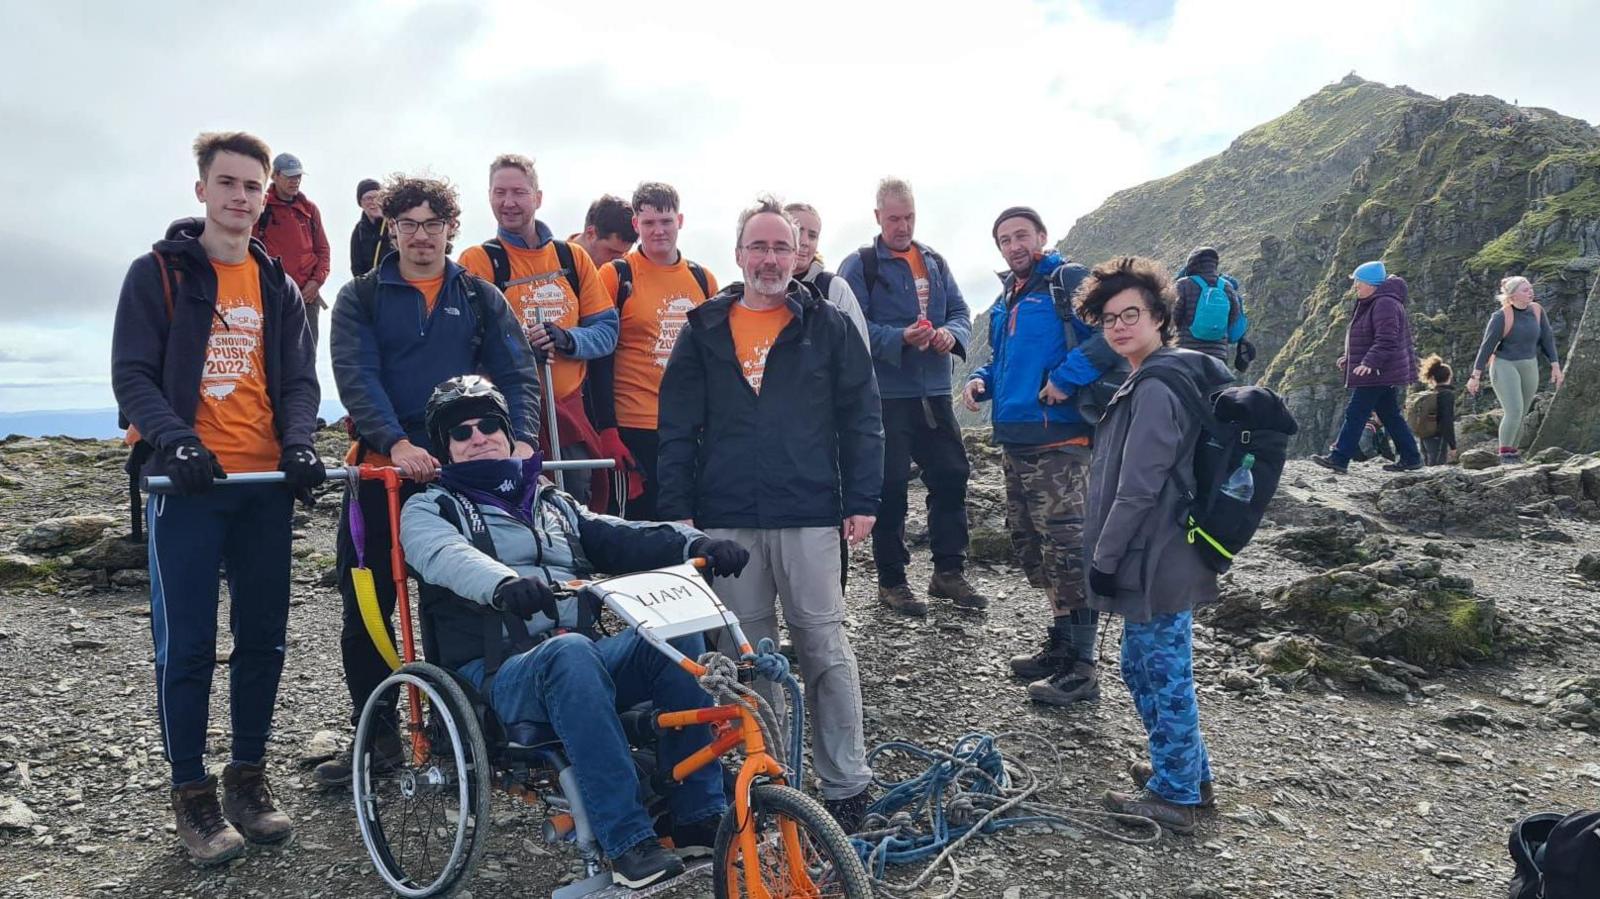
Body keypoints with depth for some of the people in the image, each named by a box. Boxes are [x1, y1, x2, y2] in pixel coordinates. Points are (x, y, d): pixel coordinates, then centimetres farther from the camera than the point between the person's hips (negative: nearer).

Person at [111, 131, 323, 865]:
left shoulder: (279, 288, 13)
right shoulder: (158, 273, 2)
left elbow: (298, 379, 8)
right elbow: (132, 374, -4)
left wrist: (299, 443, -12)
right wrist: (176, 441, -21)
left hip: (266, 487, 4)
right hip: (188, 483, -3)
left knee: (263, 637, 7)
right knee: (186, 644, -2)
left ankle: (248, 778, 22)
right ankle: (192, 794, 12)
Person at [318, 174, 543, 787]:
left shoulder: (482, 299, 10)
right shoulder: (361, 298, 6)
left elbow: (517, 374, 1)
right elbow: (356, 377, -9)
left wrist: (523, 439, -18)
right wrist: (397, 442, -26)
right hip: (383, 467, 0)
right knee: (366, 607, 3)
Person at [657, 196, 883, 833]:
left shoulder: (828, 326, 5)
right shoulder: (705, 330, 9)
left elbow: (860, 417, 3)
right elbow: (677, 425, 7)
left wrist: (862, 502, -3)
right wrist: (676, 509, 0)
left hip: (809, 515, -2)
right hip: (726, 520, 2)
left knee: (825, 649, 3)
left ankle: (847, 784, 15)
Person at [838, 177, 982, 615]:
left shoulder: (935, 263, 16)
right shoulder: (859, 266, -3)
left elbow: (961, 311, 14)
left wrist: (952, 333, -8)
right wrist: (900, 339, -24)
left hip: (934, 394, 6)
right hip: (886, 396, -5)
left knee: (952, 476, 7)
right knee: (890, 486, 0)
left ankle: (949, 572, 21)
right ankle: (891, 580, 13)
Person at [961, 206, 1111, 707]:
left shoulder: (1068, 281, -7)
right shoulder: (1006, 298, 19)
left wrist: (1067, 377, -23)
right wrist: (982, 379, 10)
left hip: (1058, 440, -9)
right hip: (1015, 440, 9)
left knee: (1065, 547, -8)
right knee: (1029, 546, 15)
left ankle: (1081, 668, 0)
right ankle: (1061, 643, 28)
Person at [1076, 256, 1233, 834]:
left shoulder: (1155, 388, -19)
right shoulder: (1156, 379, 14)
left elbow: (1138, 488, -22)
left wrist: (1104, 557, -15)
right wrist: (1109, 554, 21)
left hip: (1154, 561, -10)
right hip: (1166, 556, 10)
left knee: (1162, 673, 2)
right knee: (1149, 667, 21)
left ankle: (1175, 797, 16)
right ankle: (1189, 773, 35)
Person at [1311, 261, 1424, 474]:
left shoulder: (1384, 304, -18)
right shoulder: (1370, 304, 16)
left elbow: (1386, 340, -28)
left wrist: (1369, 362, -36)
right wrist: (1350, 358, 25)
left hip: (1379, 373, -11)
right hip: (1381, 374, 11)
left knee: (1356, 414, -10)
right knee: (1390, 415, 14)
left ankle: (1339, 459, -9)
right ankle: (1410, 457, 20)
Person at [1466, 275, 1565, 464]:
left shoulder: (1536, 310, 1)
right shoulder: (1501, 317, -15)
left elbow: (1547, 339, 7)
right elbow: (1487, 346, -13)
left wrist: (1555, 366, 3)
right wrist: (1476, 376, -14)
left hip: (1529, 368, 6)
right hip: (1504, 366, -6)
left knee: (1520, 416, 9)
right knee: (1514, 412, -19)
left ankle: (1512, 452, 21)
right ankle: (1504, 455, -13)